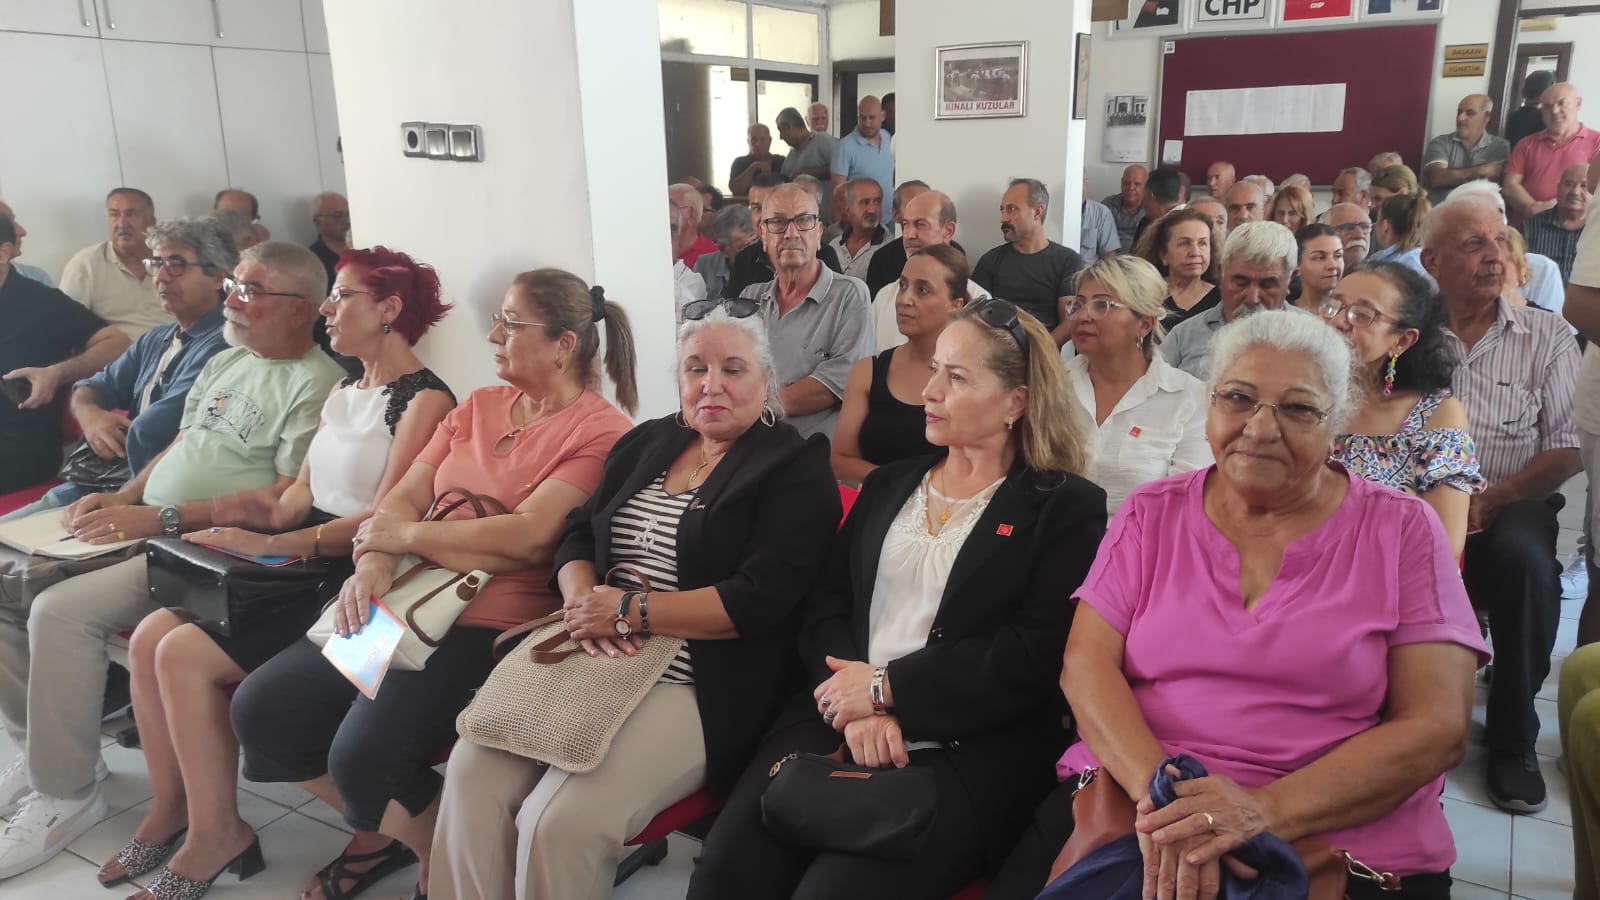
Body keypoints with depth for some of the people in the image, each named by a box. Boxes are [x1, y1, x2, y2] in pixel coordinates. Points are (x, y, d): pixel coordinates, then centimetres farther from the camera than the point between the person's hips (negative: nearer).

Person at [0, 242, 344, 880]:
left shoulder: (314, 385, -14)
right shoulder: (225, 361, 17)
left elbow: (288, 499, -21)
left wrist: (162, 517, -21)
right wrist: (124, 497, 5)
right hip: (143, 525, 10)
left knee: (61, 610, -25)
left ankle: (66, 795, -7)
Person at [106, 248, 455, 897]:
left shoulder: (424, 399, -12)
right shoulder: (341, 395, 19)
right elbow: (299, 495, 16)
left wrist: (273, 545, -22)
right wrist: (247, 520, -3)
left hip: (356, 577, -9)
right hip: (302, 563, 9)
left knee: (186, 654, -18)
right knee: (151, 636, -4)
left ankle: (216, 832, -1)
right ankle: (170, 809, 11)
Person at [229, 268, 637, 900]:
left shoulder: (599, 431, -10)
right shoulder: (478, 406, 14)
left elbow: (526, 535, -21)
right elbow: (403, 497, 9)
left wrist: (405, 534, -9)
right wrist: (374, 564, -13)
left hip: (495, 625, -8)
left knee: (363, 753, -24)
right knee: (260, 708, -1)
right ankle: (377, 831, 24)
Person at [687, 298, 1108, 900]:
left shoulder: (1066, 508, 2)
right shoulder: (888, 485, 19)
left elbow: (1036, 652, -9)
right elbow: (825, 606, 10)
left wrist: (888, 687, -11)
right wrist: (855, 701, -10)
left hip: (967, 750, -4)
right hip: (837, 720, 4)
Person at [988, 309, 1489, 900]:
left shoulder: (1401, 531, 2)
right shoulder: (1151, 515, 7)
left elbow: (1437, 727, -5)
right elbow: (1086, 664, -1)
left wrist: (1267, 810, -19)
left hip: (1339, 837, -1)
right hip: (1127, 802, 2)